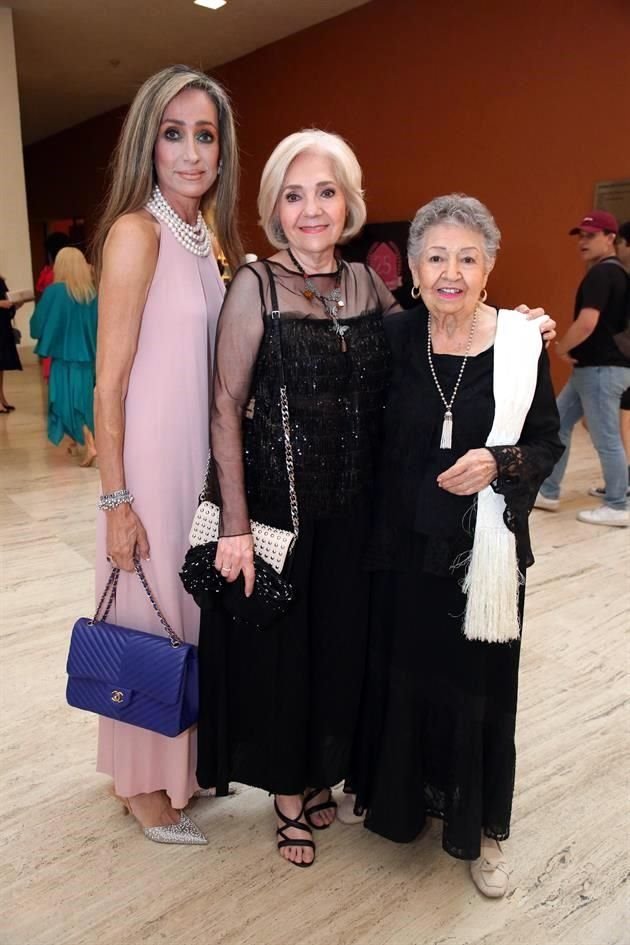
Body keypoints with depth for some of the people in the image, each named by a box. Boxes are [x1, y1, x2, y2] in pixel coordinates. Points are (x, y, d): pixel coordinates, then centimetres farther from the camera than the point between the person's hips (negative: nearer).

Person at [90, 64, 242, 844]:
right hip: (148, 458, -7)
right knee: (148, 619, 7)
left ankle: (180, 757, 40)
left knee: (191, 611, 18)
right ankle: (143, 781, 30)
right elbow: (110, 382, -15)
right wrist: (116, 501, -15)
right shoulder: (137, 232, -13)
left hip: (202, 455, 7)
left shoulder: (205, 232, 10)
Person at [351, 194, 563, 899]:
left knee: (477, 684, 10)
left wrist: (500, 462, -18)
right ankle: (396, 796, 41)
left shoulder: (520, 344, -7)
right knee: (397, 675, 14)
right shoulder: (392, 338, -4)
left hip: (483, 550, -1)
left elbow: (547, 443, 0)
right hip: (402, 545, 2)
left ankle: (479, 829, 34)